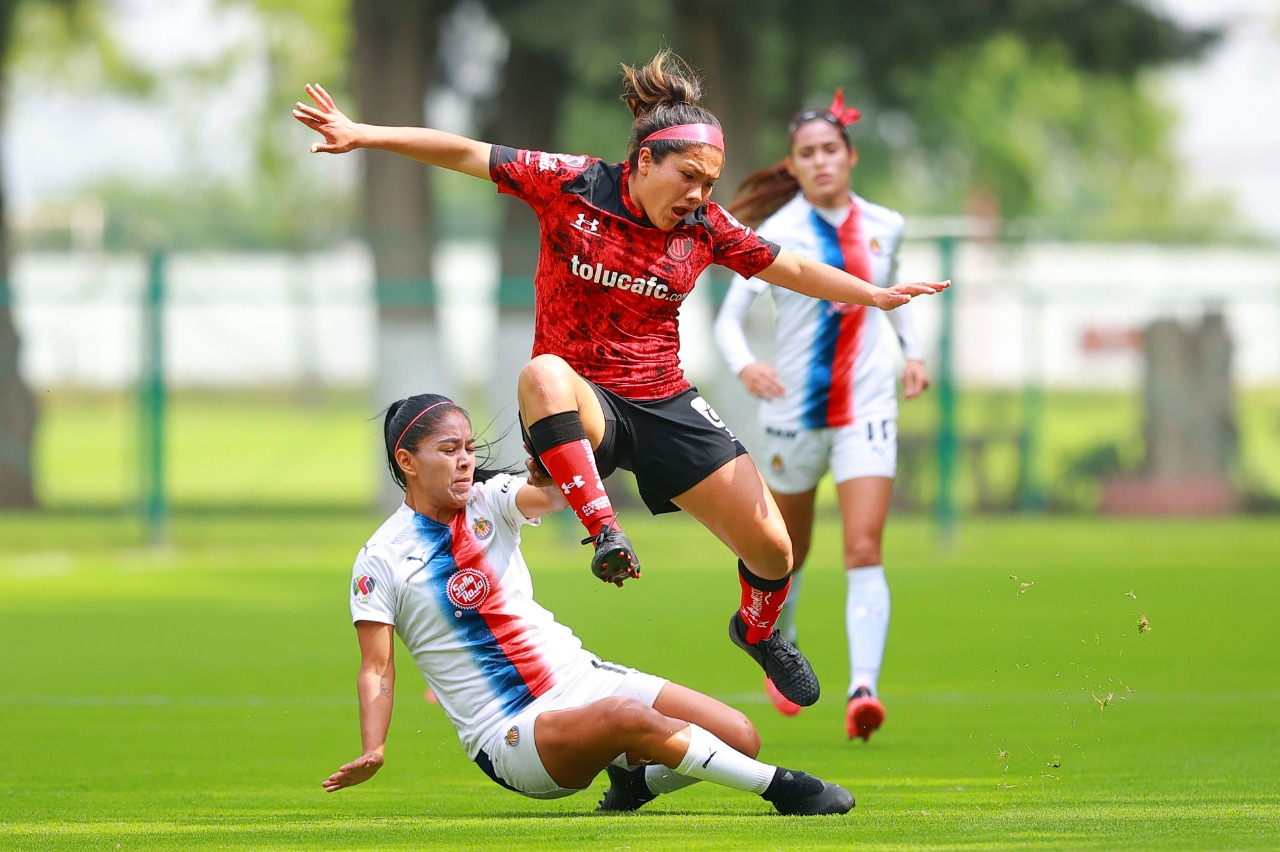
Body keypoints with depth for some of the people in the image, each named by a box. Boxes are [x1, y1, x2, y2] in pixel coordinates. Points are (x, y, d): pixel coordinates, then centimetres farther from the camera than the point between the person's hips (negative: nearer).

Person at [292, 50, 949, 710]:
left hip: (666, 405, 3)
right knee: (543, 375, -42)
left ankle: (758, 631, 35)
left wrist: (877, 295, 6)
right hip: (582, 403, -3)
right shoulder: (570, 185, -9)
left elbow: (795, 270, 13)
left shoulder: (705, 228, 0)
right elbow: (464, 154, -9)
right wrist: (362, 135, -15)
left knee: (771, 550, -1)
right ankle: (604, 531, -39)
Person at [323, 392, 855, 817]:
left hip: (578, 677, 6)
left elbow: (555, 492, -15)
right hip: (509, 736, -6)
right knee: (628, 718, -36)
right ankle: (779, 788, -27)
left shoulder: (489, 501, 6)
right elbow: (376, 669, -6)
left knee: (738, 736, -10)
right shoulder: (381, 561, -5)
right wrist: (371, 752, -21)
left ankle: (636, 780, 16)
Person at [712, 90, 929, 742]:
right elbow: (729, 316, -12)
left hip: (867, 407, 1)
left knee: (865, 549, -15)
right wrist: (745, 366, -32)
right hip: (793, 408, -1)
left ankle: (863, 689, -24)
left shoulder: (884, 226, 4)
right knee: (789, 551, 14)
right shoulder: (776, 234, -8)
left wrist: (913, 352, 9)